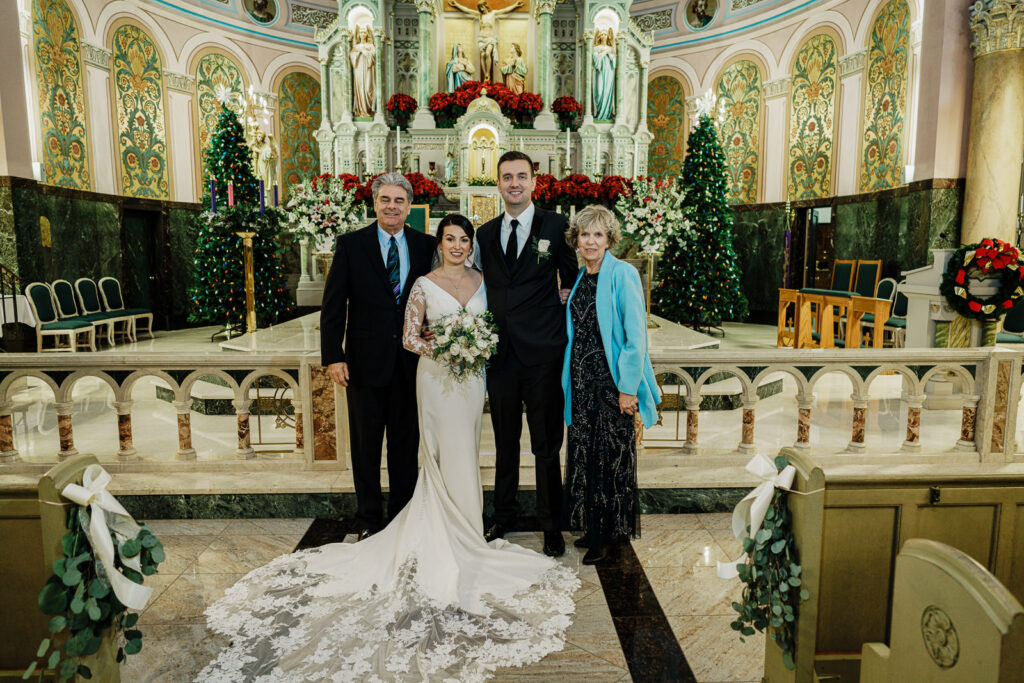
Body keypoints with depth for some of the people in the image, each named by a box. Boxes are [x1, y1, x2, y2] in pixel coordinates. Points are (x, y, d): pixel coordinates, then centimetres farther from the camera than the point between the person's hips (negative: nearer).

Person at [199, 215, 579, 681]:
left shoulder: (480, 279, 9)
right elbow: (409, 338, -5)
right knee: (451, 457, -3)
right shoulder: (425, 285, -5)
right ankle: (458, 545, 10)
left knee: (463, 457, 12)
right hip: (438, 378, -5)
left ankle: (459, 534, 26)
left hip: (472, 377, 5)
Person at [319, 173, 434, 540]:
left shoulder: (425, 245, 4)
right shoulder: (351, 244, -1)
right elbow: (333, 304, -3)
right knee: (366, 444, 10)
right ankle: (369, 520, 26)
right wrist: (333, 356, -9)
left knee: (406, 441, 11)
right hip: (366, 360, -1)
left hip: (411, 360, 2)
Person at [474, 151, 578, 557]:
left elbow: (574, 280, 5)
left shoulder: (557, 226, 0)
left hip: (543, 354, -3)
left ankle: (552, 526, 23)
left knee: (546, 444, 6)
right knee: (505, 441, 16)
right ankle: (504, 515, 34)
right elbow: (483, 290, 14)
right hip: (500, 353, 4)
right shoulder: (485, 234, 11)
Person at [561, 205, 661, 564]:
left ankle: (608, 534, 18)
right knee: (585, 454, 11)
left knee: (611, 456, 2)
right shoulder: (580, 277, 11)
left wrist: (628, 388, -16)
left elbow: (635, 336, -13)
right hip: (581, 379, 7)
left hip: (612, 379, -7)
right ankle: (592, 530, 26)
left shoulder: (622, 274, -10)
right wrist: (570, 378, 13)